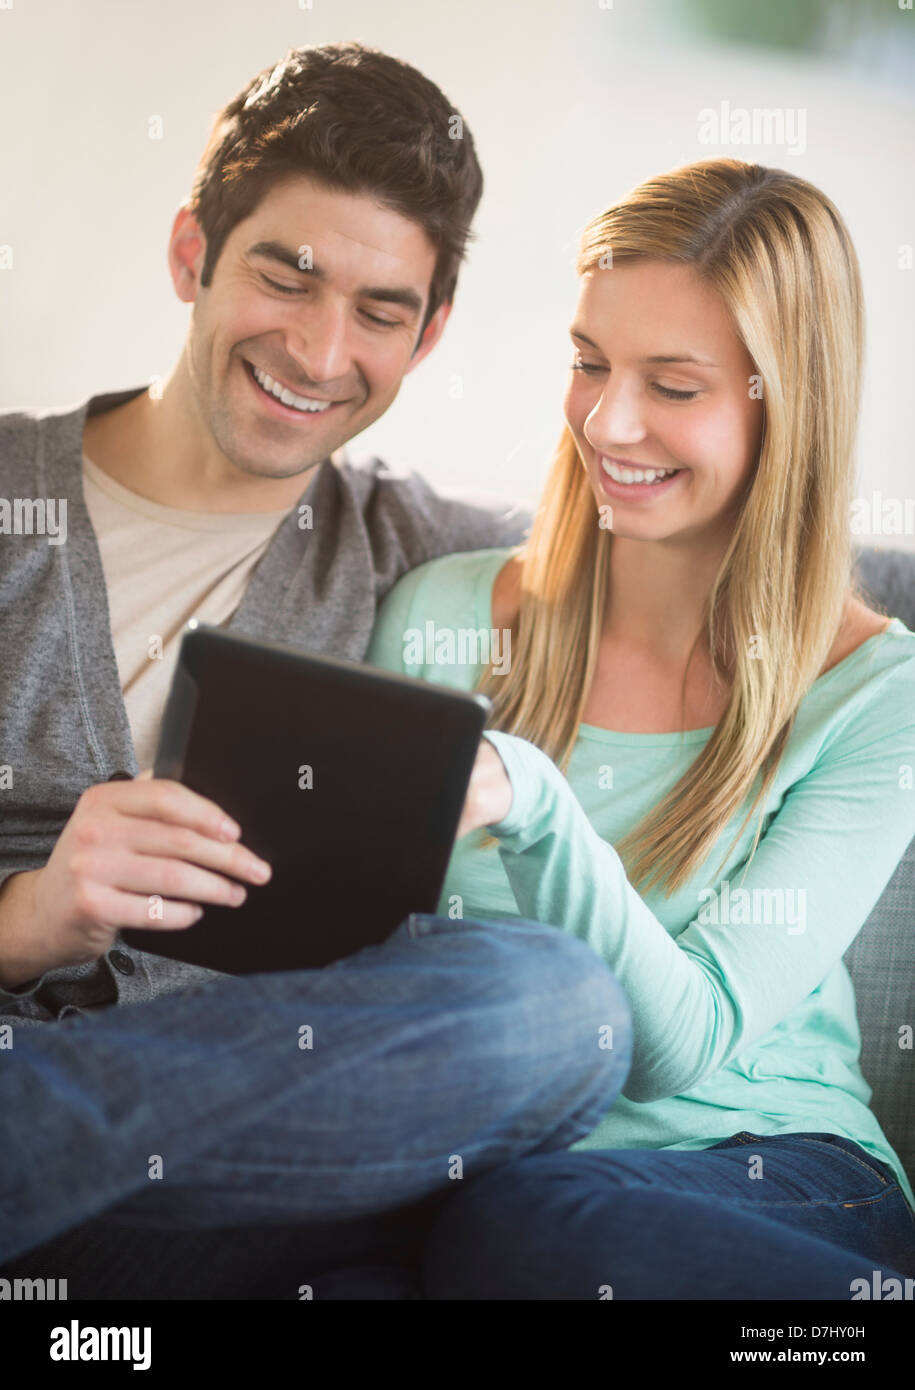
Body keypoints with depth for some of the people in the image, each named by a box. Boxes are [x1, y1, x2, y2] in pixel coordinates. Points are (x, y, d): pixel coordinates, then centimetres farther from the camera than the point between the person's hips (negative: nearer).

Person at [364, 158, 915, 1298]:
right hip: (470, 1170, 3)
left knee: (530, 1215, -37)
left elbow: (685, 1042, -11)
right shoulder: (436, 617, 5)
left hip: (771, 1171, -2)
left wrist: (532, 811, -28)